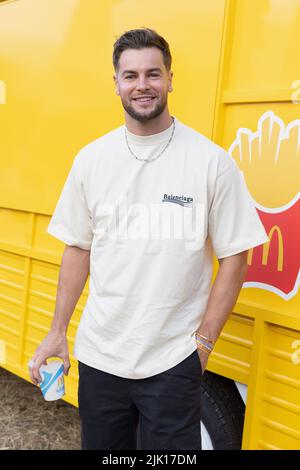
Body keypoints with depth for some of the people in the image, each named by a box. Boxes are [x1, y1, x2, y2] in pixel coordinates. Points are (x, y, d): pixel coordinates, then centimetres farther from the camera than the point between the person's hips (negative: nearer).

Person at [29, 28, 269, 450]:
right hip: (98, 356, 3)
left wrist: (203, 341, -7)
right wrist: (57, 332, 5)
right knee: (100, 444, 19)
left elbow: (234, 258, -5)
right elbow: (78, 249, 7)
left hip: (173, 364, -3)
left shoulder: (211, 161, -9)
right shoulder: (91, 159, 1)